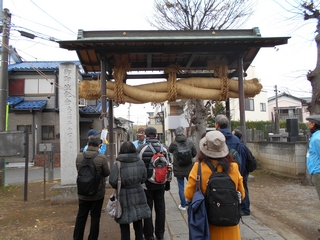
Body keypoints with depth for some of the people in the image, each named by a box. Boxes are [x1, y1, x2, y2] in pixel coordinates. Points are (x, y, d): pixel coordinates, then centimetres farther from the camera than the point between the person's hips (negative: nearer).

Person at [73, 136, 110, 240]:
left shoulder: (79, 156, -8)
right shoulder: (102, 158, -21)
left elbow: (79, 170, 6)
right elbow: (107, 173, -10)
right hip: (97, 193, -3)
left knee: (81, 217, 18)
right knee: (95, 217, 11)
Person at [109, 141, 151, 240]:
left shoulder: (118, 164, -17)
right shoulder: (140, 162, -6)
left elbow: (112, 181, -17)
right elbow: (144, 179, 2)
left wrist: (120, 186, 4)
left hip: (124, 196, -3)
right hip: (138, 194, 3)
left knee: (124, 227, 13)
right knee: (138, 225, 20)